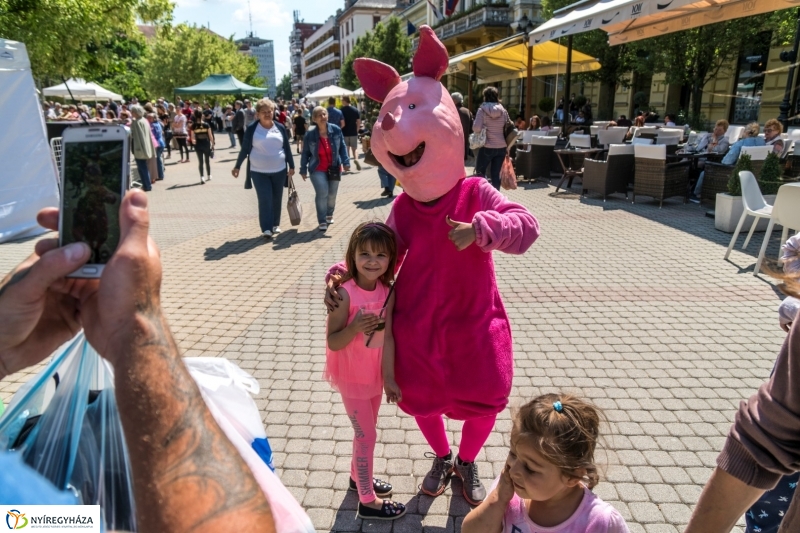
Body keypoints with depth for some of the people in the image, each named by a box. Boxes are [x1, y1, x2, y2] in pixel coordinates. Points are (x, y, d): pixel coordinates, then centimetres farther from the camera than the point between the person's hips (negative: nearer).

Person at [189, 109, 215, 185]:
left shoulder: (193, 126, -5)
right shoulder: (206, 125, -6)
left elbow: (192, 138, -4)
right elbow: (210, 136, -4)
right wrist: (212, 144, 8)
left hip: (198, 145, 0)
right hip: (206, 144, 0)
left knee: (200, 161, 3)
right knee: (207, 160, 15)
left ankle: (202, 177, -8)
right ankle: (209, 176, 27)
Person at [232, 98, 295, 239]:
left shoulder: (280, 127, 2)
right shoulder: (252, 129, -5)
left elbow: (287, 148, 8)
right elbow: (245, 149, 2)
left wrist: (291, 166, 8)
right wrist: (237, 166, 3)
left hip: (279, 171, 3)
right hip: (259, 172, -2)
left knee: (277, 199, 10)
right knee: (265, 199, -9)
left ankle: (275, 224, 25)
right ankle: (266, 229, -7)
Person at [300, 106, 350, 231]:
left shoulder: (336, 130, -6)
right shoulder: (310, 134, -9)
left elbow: (342, 147, 3)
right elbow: (305, 153, 0)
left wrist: (346, 162, -5)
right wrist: (303, 170, 1)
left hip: (334, 168, 2)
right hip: (318, 169, -2)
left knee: (332, 194, 11)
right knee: (322, 193, -17)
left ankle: (329, 214, 39)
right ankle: (322, 221, -6)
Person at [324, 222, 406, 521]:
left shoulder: (388, 292, -9)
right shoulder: (345, 293, -25)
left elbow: (388, 337, -8)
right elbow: (333, 342, -20)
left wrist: (389, 378, -10)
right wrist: (354, 327, -38)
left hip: (375, 375, 5)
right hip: (352, 378, -5)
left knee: (366, 432, 22)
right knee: (367, 436, 5)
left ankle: (358, 477, 46)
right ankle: (367, 502, 24)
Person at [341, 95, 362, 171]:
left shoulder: (341, 110, -8)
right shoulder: (355, 110, 1)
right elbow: (359, 122, 1)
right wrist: (356, 130, 11)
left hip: (344, 133, -2)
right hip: (354, 133, 2)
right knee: (355, 148, 10)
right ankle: (356, 159, -16)